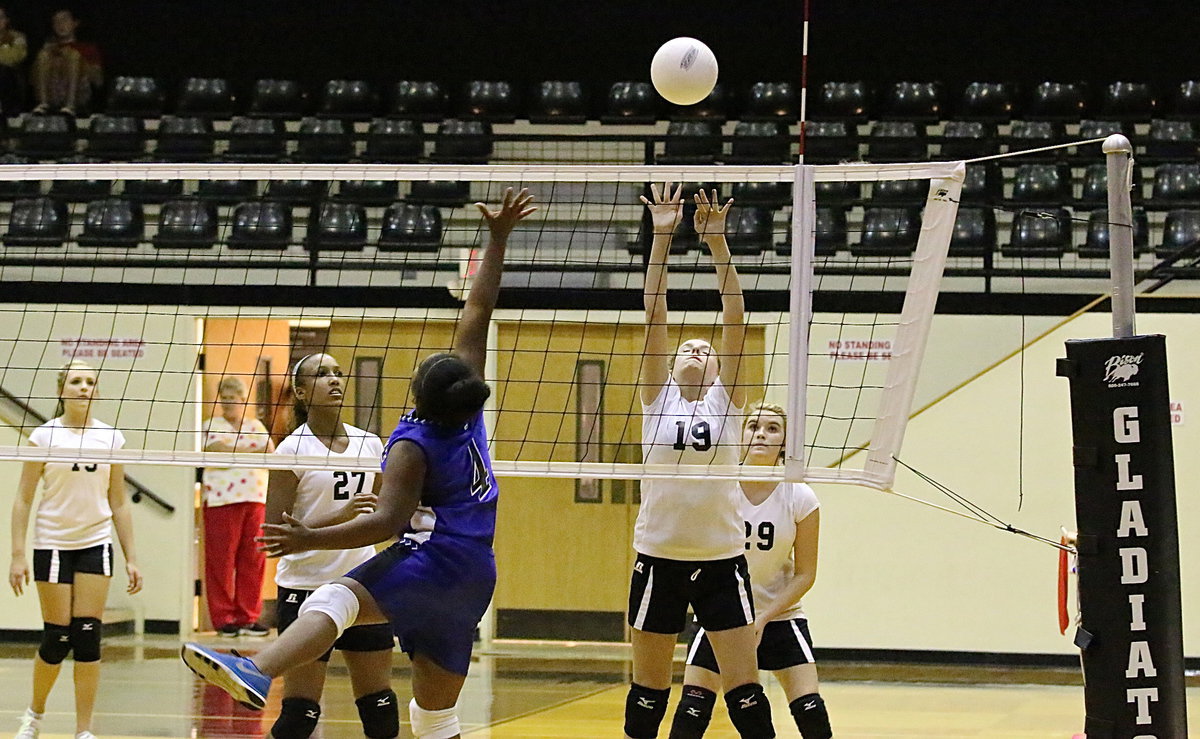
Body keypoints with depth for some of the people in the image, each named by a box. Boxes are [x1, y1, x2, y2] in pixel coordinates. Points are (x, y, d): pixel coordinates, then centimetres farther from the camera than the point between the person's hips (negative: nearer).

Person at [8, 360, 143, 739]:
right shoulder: (44, 436, -3)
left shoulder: (111, 437, 5)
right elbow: (23, 500, -3)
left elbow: (119, 503, 10)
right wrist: (18, 555, -10)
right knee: (58, 638, -2)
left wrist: (131, 558, 6)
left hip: (96, 544, 2)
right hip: (52, 544, -2)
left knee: (88, 636, -4)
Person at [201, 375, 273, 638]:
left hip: (255, 498, 3)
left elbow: (271, 455, 6)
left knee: (253, 559, 0)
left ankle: (248, 618, 6)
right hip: (221, 499, -3)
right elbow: (219, 452, -10)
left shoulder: (256, 426, 18)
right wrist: (254, 451, -5)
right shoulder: (213, 426, 7)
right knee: (221, 560, -5)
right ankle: (223, 619, 0)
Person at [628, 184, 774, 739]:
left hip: (721, 560, 0)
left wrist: (716, 241, -10)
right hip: (659, 558, 0)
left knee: (744, 688, -3)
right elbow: (654, 314, 0)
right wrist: (662, 237, -7)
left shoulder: (727, 399, 6)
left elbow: (735, 317, -3)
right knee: (648, 689, 7)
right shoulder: (657, 396, 6)